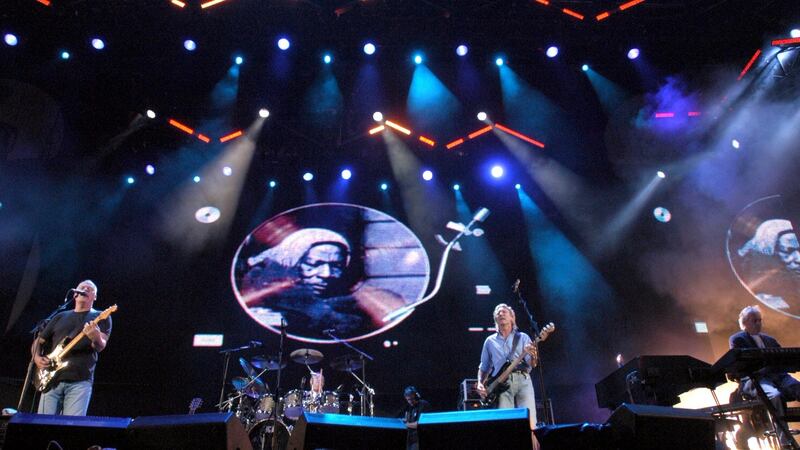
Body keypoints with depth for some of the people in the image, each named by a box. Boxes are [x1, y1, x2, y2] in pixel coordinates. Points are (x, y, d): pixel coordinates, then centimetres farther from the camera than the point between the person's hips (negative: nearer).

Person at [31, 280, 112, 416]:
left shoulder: (101, 317, 9)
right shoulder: (60, 317, 21)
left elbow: (100, 346, -4)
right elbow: (39, 341, 23)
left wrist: (96, 338, -28)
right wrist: (37, 357, 1)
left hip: (80, 381, -3)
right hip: (52, 379, 4)